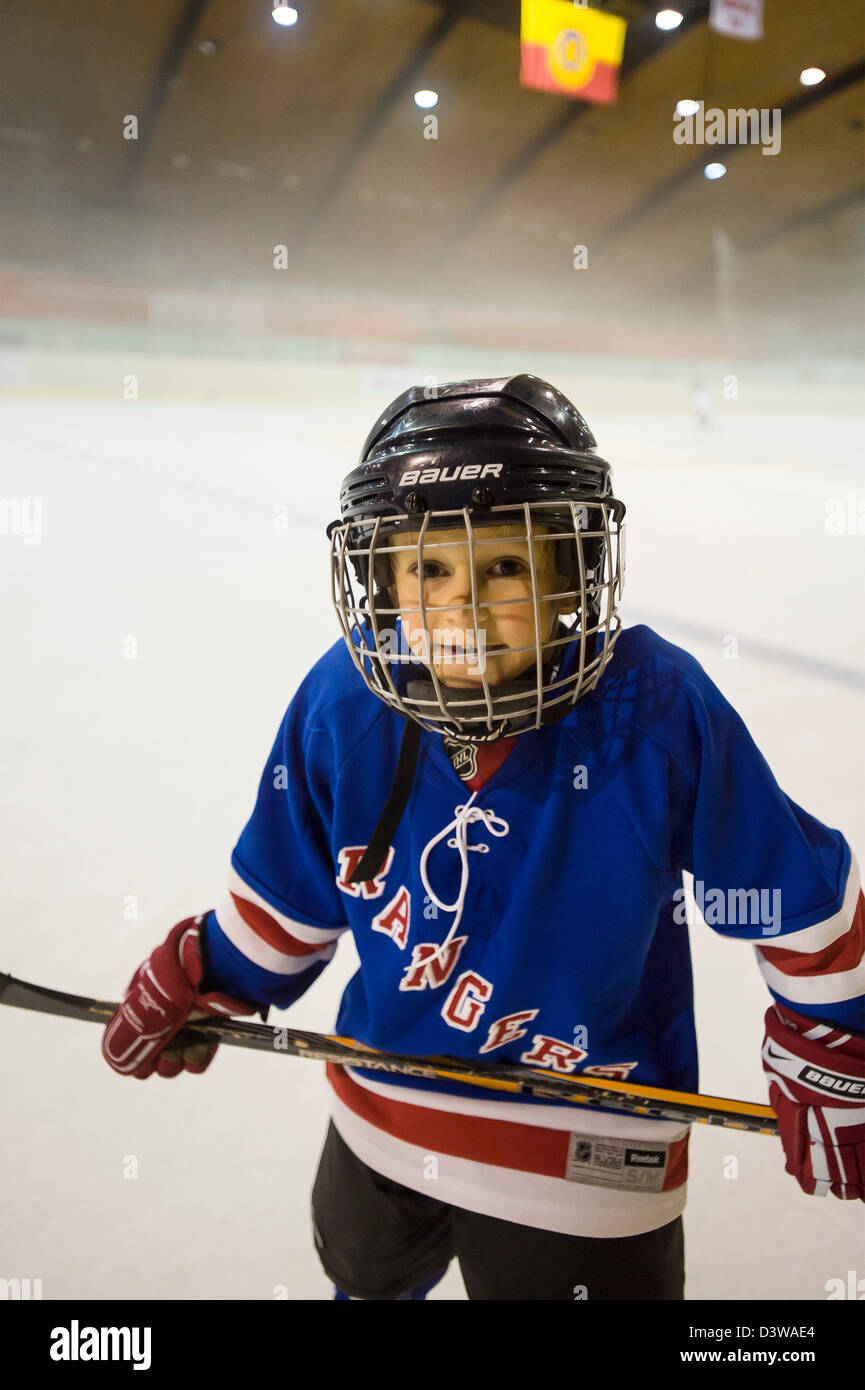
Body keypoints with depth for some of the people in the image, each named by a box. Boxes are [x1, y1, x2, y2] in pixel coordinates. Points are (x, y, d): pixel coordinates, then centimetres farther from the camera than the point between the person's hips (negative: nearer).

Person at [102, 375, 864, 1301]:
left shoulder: (660, 715, -27)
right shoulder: (343, 704, -18)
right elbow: (289, 889, 0)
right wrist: (198, 985, 5)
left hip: (586, 1154, -4)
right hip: (380, 1112, 5)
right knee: (364, 1271, 34)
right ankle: (376, 1276, 70)